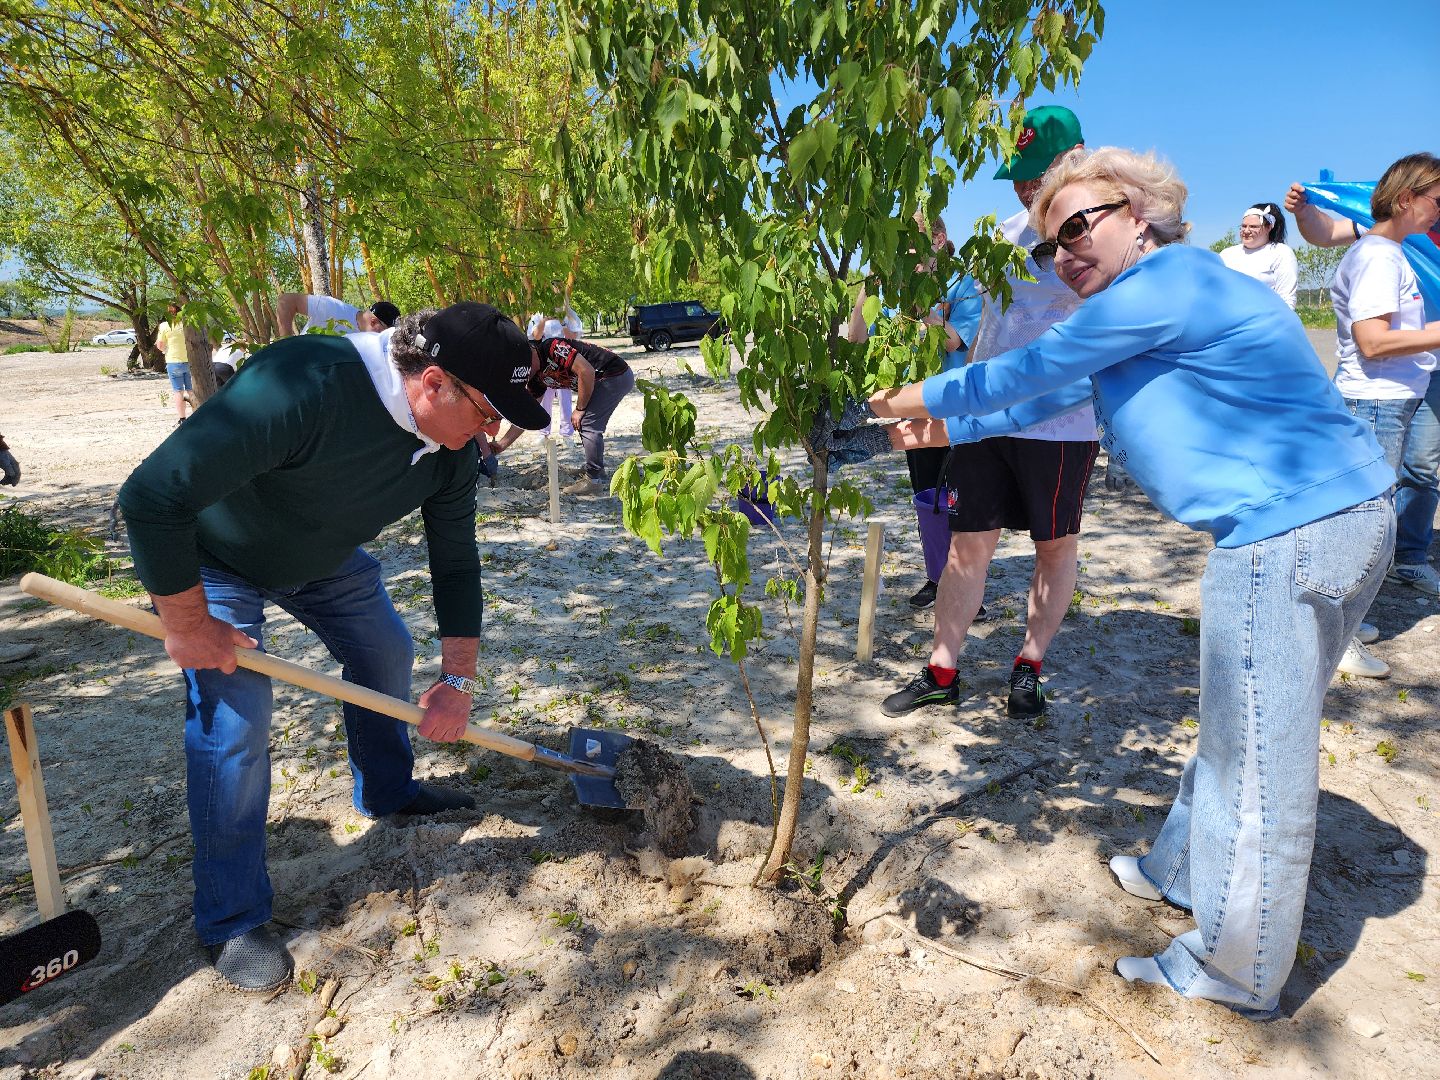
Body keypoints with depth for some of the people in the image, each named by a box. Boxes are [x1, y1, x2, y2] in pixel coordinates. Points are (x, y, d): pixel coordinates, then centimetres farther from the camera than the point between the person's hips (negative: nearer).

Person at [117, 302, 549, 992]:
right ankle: (231, 922, 8)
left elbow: (455, 564, -8)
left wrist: (458, 681, -8)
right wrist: (188, 624, -28)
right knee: (234, 722, -11)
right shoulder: (301, 387, -43)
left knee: (387, 653, 11)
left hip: (323, 556, 7)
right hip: (208, 557, -6)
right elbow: (151, 497, -39)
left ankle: (386, 792, 38)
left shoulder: (449, 448, -18)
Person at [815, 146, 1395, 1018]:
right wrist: (938, 430, 21)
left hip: (1288, 535, -11)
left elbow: (1028, 372, -7)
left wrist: (919, 400, 7)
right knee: (1248, 730, 22)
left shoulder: (1162, 285, -13)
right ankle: (1187, 873, 42)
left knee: (1258, 758, 1)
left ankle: (1236, 972, 19)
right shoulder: (1178, 294, 19)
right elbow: (1049, 397, 22)